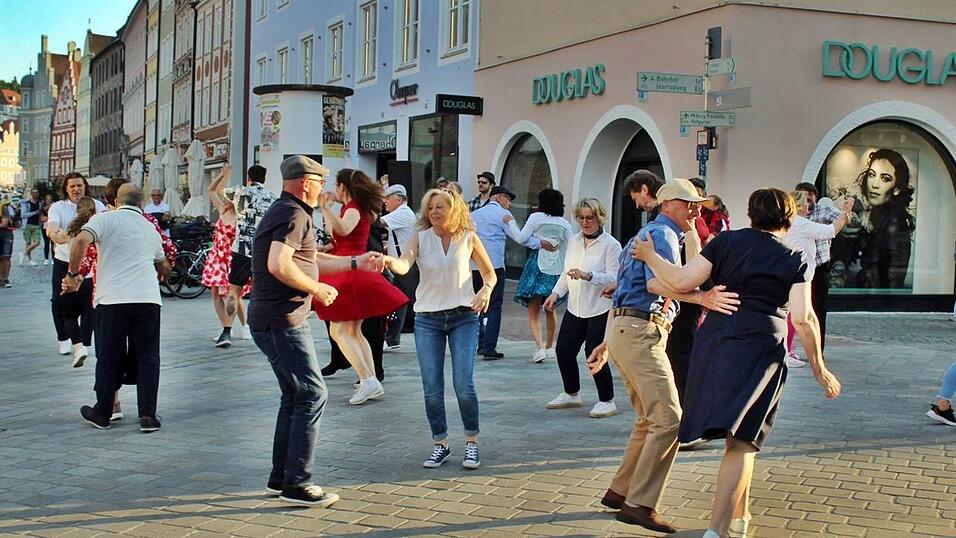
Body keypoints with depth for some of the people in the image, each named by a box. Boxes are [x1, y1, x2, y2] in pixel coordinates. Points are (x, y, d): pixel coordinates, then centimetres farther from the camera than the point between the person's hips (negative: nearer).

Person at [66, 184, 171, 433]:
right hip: (148, 299, 3)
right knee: (147, 358, 8)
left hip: (113, 299, -2)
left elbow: (81, 240, -15)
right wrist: (163, 274, 56)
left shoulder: (106, 219, 5)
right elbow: (164, 267, 34)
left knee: (108, 358, 10)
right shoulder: (151, 229, 20)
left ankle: (102, 413, 21)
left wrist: (73, 274, -4)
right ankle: (147, 416, 4)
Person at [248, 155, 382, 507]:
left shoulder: (285, 212, 20)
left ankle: (280, 479, 21)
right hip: (282, 320, -11)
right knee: (312, 395, -8)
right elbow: (278, 265, -28)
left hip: (274, 320, 11)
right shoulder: (294, 215, -14)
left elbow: (311, 260, 28)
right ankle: (296, 484, -5)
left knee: (295, 397, 16)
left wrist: (356, 263, 25)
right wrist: (316, 289, -16)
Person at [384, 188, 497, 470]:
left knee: (463, 384, -8)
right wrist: (390, 261, -44)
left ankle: (472, 442, 11)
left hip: (463, 317, -1)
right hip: (428, 319, 1)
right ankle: (440, 445, 17)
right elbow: (404, 265, -21)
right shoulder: (420, 238, -2)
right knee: (431, 387, 2)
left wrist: (486, 290, -13)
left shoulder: (468, 238, -1)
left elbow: (489, 273, 9)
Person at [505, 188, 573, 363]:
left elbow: (521, 238, -9)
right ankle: (549, 347, 31)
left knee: (533, 312, -1)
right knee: (550, 309, 21)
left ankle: (540, 347, -18)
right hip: (556, 269, 4)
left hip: (538, 265, -4)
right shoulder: (564, 224, 8)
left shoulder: (536, 217, -3)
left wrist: (511, 222, 4)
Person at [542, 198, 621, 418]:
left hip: (600, 309, -7)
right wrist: (556, 293, 10)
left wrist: (588, 275, -28)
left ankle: (607, 401, 8)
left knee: (594, 354, -8)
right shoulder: (574, 240, 11)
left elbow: (614, 278, -17)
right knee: (563, 350, 7)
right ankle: (571, 394, 27)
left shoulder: (611, 245, -10)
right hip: (575, 307, 7)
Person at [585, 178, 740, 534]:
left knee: (650, 419, 16)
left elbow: (625, 294, 27)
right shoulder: (663, 233, -6)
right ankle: (640, 504, -14)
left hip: (624, 330, 11)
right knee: (668, 418, -14)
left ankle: (620, 491, 22)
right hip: (641, 332, -11)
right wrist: (700, 297, -39)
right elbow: (656, 283, -25)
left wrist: (607, 343, 28)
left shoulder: (645, 235, 26)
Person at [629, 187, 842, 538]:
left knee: (736, 435, 20)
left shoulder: (726, 242, 7)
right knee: (742, 443, -4)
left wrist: (649, 256, 14)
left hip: (714, 343, 3)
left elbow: (682, 281, -2)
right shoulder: (794, 260, 4)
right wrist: (819, 369, 2)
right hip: (759, 350, -3)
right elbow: (803, 318, -7)